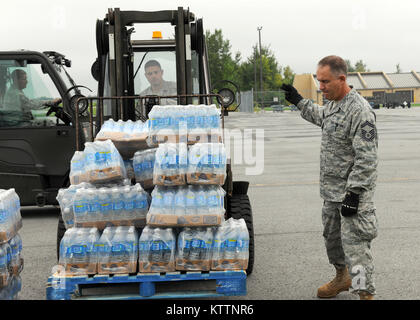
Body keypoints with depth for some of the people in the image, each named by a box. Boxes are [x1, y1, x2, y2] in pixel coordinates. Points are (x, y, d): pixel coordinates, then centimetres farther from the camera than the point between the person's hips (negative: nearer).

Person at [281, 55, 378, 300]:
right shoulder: (333, 104, 8)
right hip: (332, 189, 10)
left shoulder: (360, 111, -22)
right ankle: (342, 277, 41)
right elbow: (321, 117, 34)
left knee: (354, 241, -10)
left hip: (354, 190, -10)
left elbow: (366, 159, -24)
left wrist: (353, 193, -25)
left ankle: (365, 293, -2)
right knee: (332, 236, 21)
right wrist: (299, 101, 32)